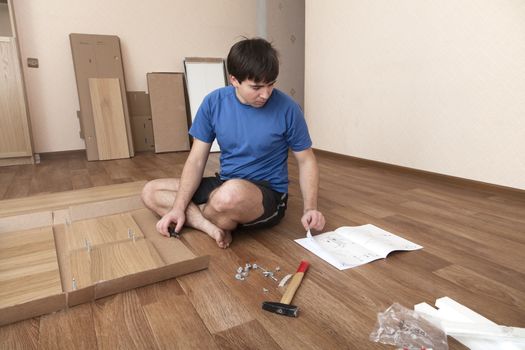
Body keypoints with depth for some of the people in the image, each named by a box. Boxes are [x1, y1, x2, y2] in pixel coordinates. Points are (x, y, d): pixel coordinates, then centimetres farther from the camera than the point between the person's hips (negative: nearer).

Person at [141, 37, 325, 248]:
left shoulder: (287, 109, -13)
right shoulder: (214, 102, -5)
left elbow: (306, 160, -2)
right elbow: (196, 160, -3)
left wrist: (310, 208, -16)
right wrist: (178, 207, -13)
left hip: (269, 196, -4)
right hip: (224, 185, 5)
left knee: (231, 193, -40)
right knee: (150, 192, -1)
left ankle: (196, 218, -6)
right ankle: (214, 227, -20)